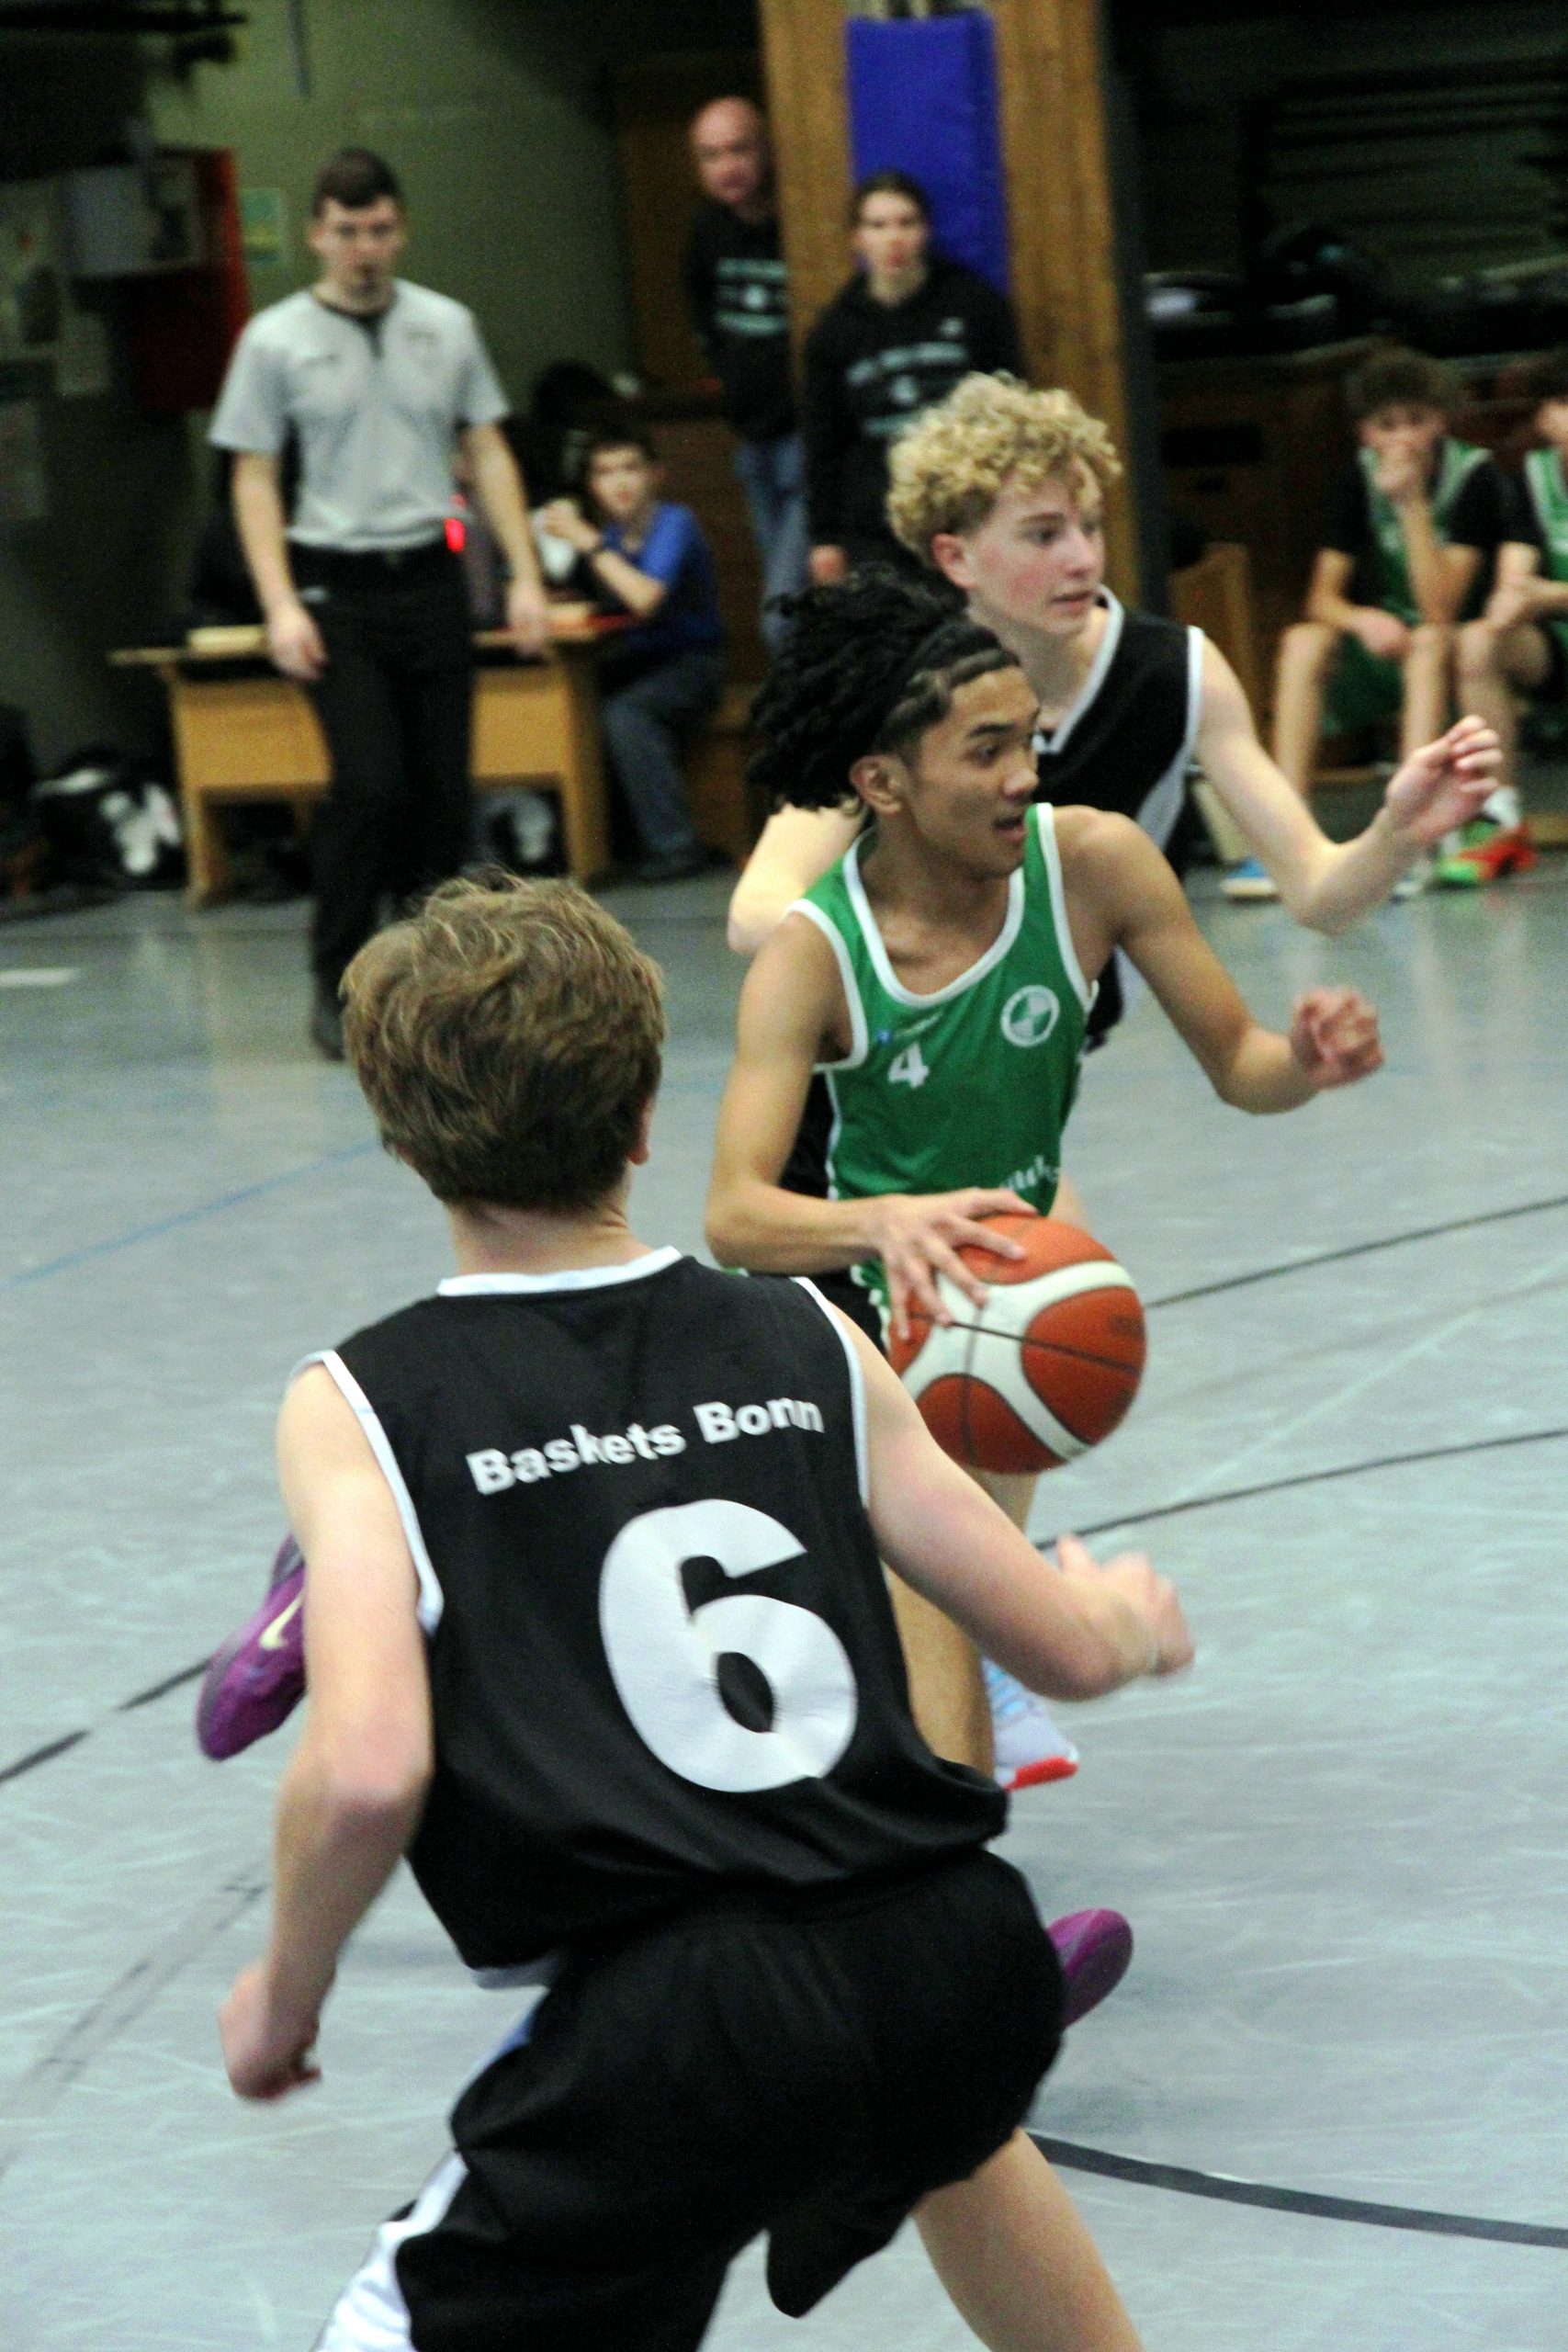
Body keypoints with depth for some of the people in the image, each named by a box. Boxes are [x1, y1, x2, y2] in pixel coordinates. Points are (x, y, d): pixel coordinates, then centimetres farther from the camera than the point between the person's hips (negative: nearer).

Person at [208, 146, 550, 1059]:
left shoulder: (447, 326, 8)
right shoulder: (277, 340, -1)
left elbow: (488, 451, 11)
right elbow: (254, 479, 0)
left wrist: (526, 575, 3)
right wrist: (281, 605, -9)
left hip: (431, 576, 3)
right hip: (336, 588, -3)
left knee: (444, 789, 3)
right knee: (370, 785, -15)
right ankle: (338, 981, -2)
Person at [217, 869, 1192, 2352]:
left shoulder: (359, 1407, 1)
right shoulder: (801, 1336, 11)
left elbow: (368, 1772, -14)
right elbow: (1062, 1647, 13)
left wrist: (286, 1989, 6)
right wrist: (1130, 1614, 37)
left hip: (679, 2027, -5)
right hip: (962, 1955, 5)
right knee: (947, 2124, 40)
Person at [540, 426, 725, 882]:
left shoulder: (673, 523, -11)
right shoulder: (609, 532, 8)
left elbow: (645, 599, -25)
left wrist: (590, 544, -20)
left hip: (693, 662, -6)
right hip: (638, 661, 6)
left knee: (625, 711, -32)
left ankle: (673, 845, -27)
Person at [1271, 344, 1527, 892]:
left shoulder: (1475, 478, -16)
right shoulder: (1359, 482, -2)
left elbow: (1440, 610, -24)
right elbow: (1322, 596, -3)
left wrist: (1411, 502, -29)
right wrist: (1362, 619, -26)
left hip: (1461, 652, -4)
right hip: (1388, 647, 4)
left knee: (1429, 642, -37)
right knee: (1304, 642, -23)